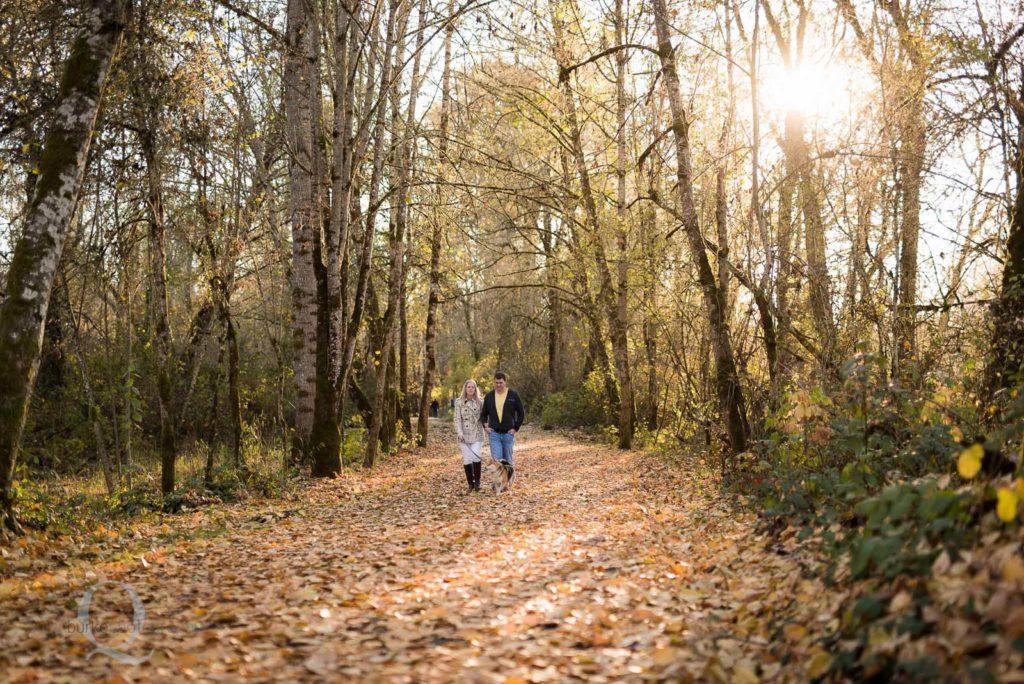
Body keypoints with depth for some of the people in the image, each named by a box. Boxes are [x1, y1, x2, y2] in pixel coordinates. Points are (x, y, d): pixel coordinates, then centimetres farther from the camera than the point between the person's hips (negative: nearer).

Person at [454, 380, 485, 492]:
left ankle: (477, 481, 3)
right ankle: (470, 484, 13)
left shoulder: (480, 402, 6)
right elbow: (457, 418, -1)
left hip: (477, 434, 0)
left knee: (475, 457, -14)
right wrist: (459, 432, -12)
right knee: (467, 459, 0)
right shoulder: (459, 402, 3)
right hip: (464, 435, 0)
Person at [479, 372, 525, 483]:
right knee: (496, 460, -7)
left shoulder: (513, 395, -3)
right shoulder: (489, 396, 3)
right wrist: (485, 426, 0)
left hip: (508, 433, -1)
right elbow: (483, 414, 15)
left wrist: (516, 428, -3)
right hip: (494, 433, 1)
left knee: (507, 460, 8)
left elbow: (521, 413, 3)